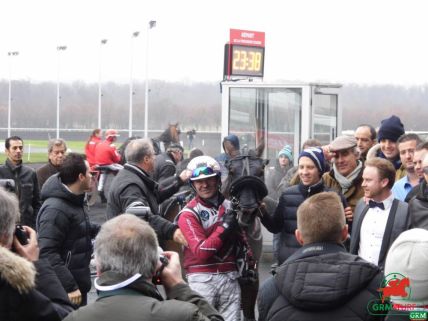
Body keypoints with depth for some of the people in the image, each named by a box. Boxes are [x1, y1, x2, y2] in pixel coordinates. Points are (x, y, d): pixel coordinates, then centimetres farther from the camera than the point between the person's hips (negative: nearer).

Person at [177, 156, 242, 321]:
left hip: (230, 276, 4)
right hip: (202, 279, -4)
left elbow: (241, 239, 19)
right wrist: (224, 227, -16)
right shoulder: (189, 213, -5)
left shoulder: (230, 206, 10)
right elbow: (201, 252, -15)